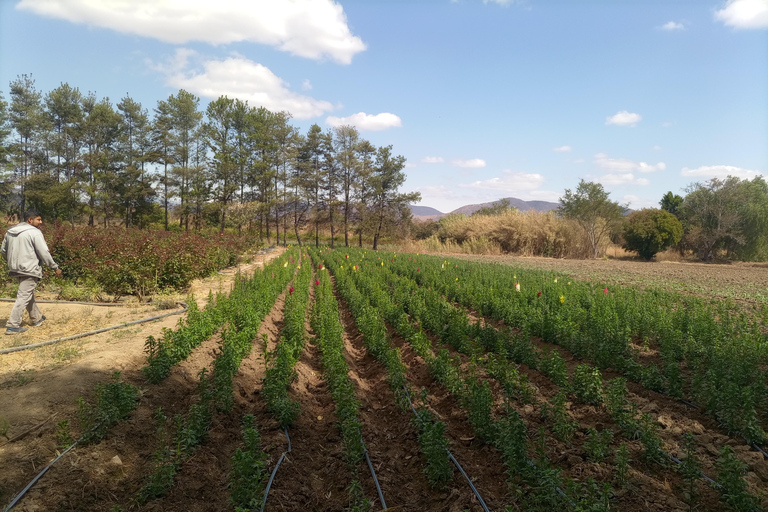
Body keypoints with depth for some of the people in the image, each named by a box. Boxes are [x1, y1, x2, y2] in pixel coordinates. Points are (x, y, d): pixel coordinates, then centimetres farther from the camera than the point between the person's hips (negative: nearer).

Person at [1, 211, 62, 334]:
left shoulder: (10, 232, 12)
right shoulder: (35, 232, -12)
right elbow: (44, 253, -15)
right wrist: (55, 267, -7)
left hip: (15, 269, 9)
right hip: (29, 269, -9)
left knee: (29, 294, 22)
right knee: (23, 297, -5)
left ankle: (36, 318, 34)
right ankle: (13, 325, -5)